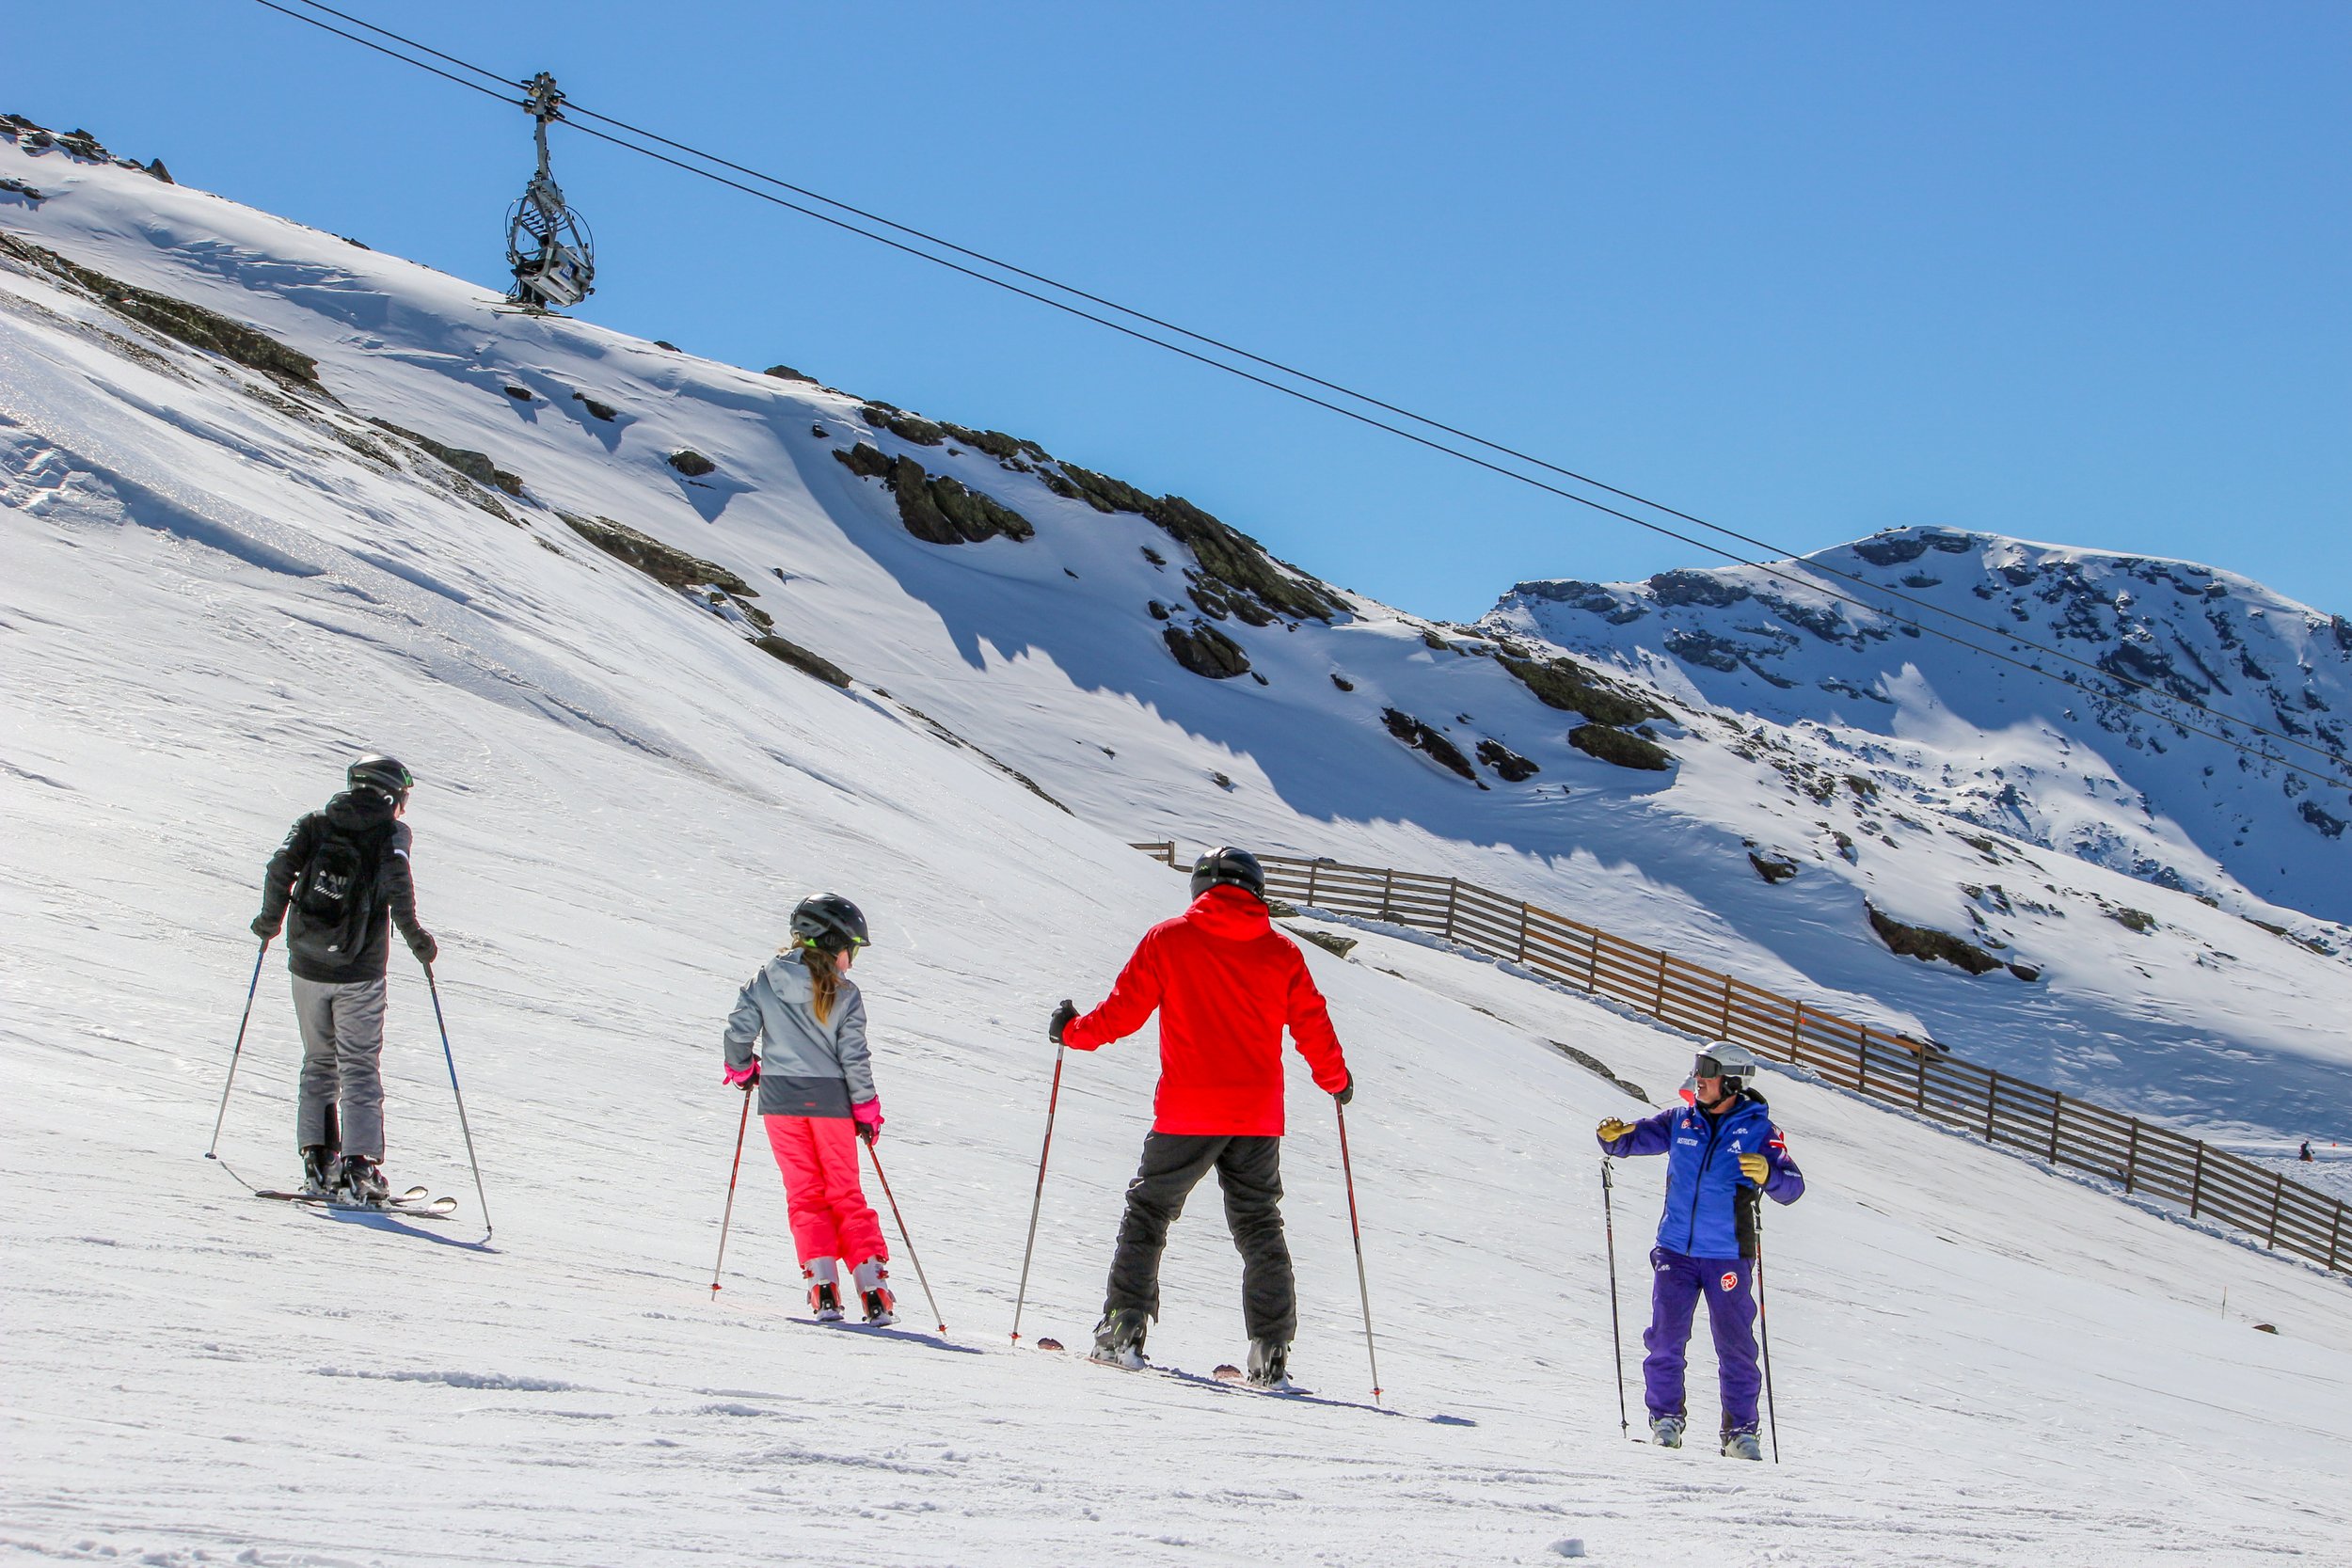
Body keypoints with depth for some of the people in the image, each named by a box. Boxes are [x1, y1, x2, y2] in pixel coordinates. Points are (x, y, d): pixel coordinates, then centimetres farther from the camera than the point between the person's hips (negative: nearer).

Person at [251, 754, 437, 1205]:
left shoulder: (316, 823, 8)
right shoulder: (392, 831, -2)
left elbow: (281, 867, -5)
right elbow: (396, 884, -19)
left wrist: (270, 920, 9)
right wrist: (415, 937, -10)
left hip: (307, 966, 3)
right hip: (359, 973, -3)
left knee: (319, 1062, 16)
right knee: (360, 1066, 2)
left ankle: (317, 1160, 8)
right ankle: (358, 1167, -8)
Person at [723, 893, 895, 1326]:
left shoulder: (766, 980, 0)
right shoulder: (844, 993, -6)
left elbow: (739, 1030, -2)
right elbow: (854, 1055, -8)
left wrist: (742, 1070, 18)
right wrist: (867, 1109, 2)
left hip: (780, 1098, 1)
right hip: (830, 1099, -1)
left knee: (805, 1193, 8)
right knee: (846, 1195, 8)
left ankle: (822, 1283, -8)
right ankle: (873, 1288, 0)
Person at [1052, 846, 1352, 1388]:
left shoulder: (1169, 939, 0)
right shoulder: (1282, 952, 6)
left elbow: (1123, 1011, 2)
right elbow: (1313, 1028, 10)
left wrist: (1072, 1031, 20)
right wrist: (1337, 1081, 28)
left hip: (1187, 1113, -2)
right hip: (1259, 1115, 2)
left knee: (1148, 1212, 11)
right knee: (1259, 1228, 10)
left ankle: (1123, 1330, 3)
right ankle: (1271, 1353, 2)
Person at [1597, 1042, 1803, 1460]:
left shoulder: (1757, 1129, -2)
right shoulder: (1680, 1120, 6)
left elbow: (1792, 1186, -8)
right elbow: (1637, 1137, 7)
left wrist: (1768, 1175, -30)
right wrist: (1615, 1136, -16)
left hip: (1728, 1256, -2)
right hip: (1675, 1251, 2)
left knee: (1735, 1345, 1)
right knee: (1665, 1338, -3)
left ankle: (1741, 1430, 10)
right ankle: (1666, 1417, 10)